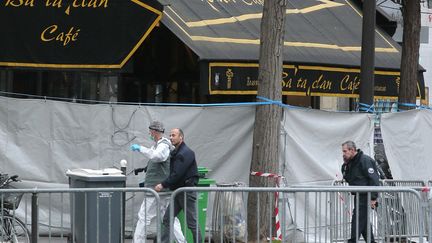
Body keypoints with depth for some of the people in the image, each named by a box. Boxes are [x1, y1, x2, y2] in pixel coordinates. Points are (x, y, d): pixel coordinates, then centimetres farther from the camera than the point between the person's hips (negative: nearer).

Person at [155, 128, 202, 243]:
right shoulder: (175, 153, 16)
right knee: (166, 220, 5)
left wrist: (163, 185, -18)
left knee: (192, 222, -3)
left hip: (187, 191, -10)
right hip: (178, 192, 10)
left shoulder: (186, 153, -15)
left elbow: (177, 174, -22)